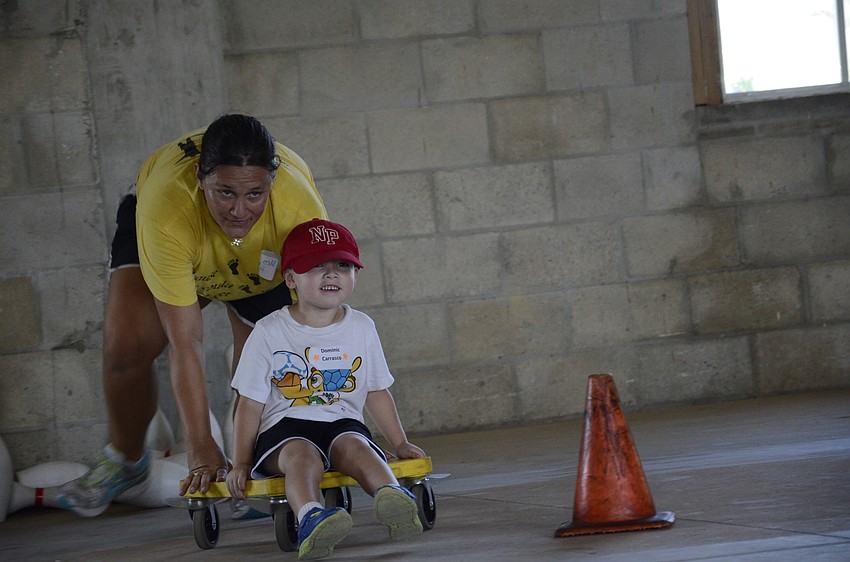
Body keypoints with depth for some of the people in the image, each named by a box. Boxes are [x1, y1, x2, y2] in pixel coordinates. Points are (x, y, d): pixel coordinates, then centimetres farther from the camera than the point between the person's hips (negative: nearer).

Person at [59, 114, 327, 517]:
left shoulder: (300, 207, -42)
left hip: (265, 265, 1)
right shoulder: (168, 210, -44)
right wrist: (201, 450, -40)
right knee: (124, 345, -19)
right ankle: (126, 460, 8)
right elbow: (185, 343, -40)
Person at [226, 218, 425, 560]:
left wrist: (400, 444, 17)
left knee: (354, 446, -32)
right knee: (301, 454, -35)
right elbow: (250, 404, 3)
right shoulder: (270, 333, 1)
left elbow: (376, 392, 20)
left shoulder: (361, 328, 11)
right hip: (284, 427, -2)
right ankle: (310, 519, -63)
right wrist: (240, 463, 0)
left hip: (343, 423, 2)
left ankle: (391, 496, -60)